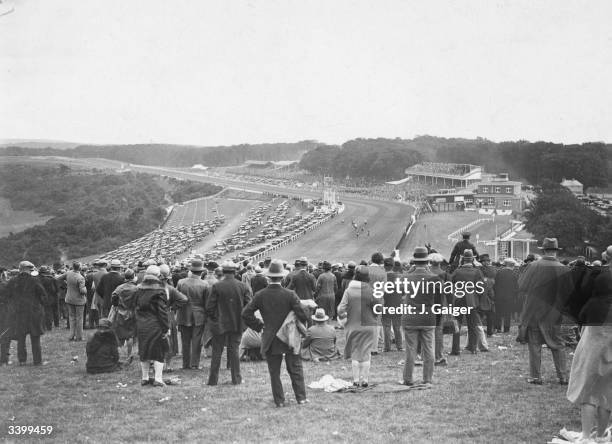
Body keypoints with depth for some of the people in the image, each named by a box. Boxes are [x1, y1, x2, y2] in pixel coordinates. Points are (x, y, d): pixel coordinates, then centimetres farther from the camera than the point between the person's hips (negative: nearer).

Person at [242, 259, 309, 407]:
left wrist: (258, 326, 4)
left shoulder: (260, 295, -5)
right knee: (295, 369, 11)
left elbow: (246, 314, -6)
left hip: (270, 340, 1)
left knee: (274, 372, 9)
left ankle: (279, 400, 9)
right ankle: (301, 397, 10)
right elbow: (302, 314, -14)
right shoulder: (290, 295, -11)